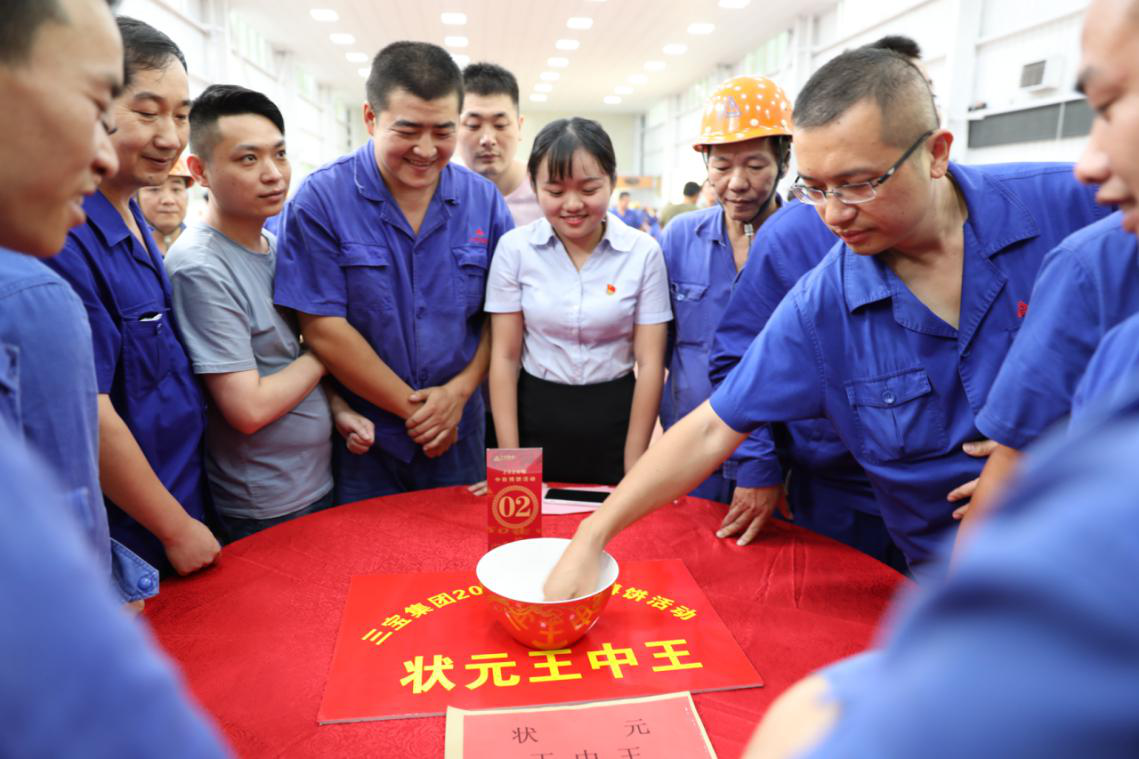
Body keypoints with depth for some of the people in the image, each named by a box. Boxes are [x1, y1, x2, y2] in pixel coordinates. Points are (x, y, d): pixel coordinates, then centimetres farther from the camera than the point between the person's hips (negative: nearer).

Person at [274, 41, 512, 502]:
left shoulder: (483, 201, -1)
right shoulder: (321, 199, -12)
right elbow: (322, 327, -15)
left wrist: (459, 391, -12)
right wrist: (413, 408, -12)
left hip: (459, 437, 3)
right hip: (361, 440, -2)